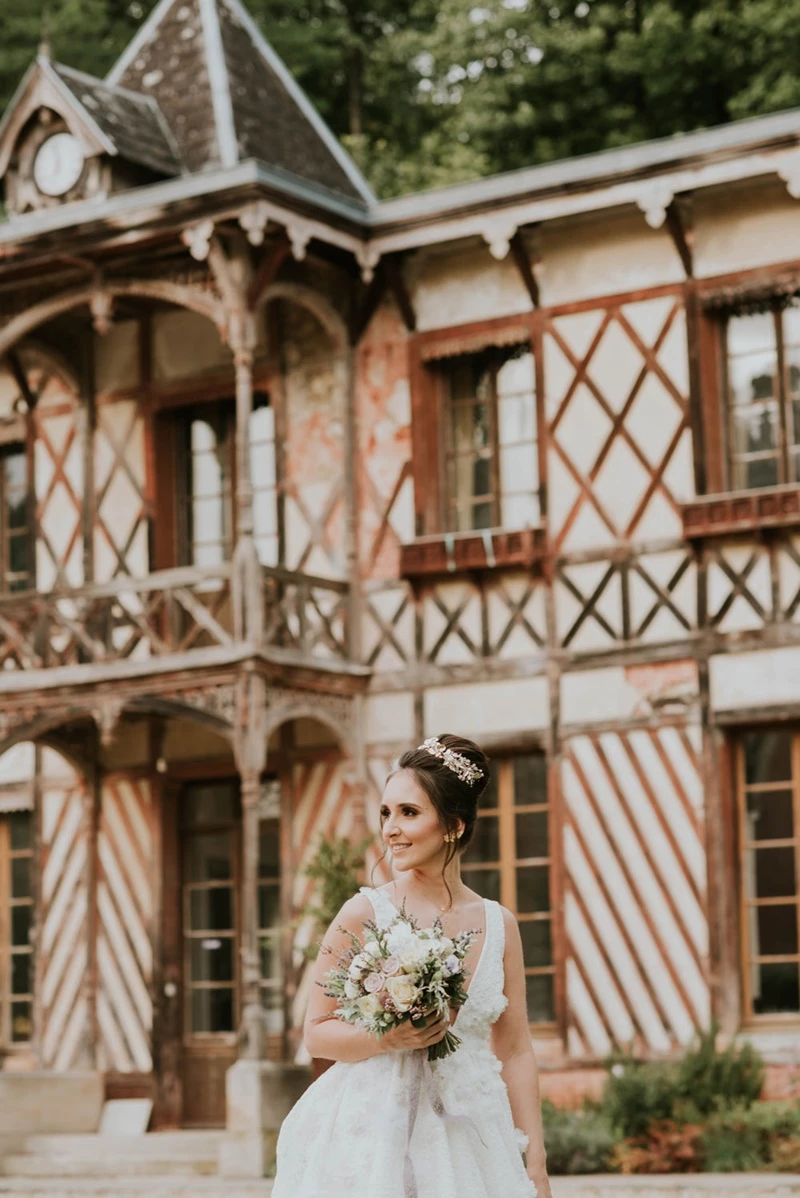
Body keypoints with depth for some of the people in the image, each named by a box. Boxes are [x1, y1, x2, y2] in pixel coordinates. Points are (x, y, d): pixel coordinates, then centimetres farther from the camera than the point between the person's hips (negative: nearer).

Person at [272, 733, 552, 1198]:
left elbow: (516, 1051, 6)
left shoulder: (499, 925, 2)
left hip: (467, 1138, 3)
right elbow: (317, 1032, -2)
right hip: (374, 1137, -2)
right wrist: (387, 1039, -20)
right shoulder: (364, 914, -7)